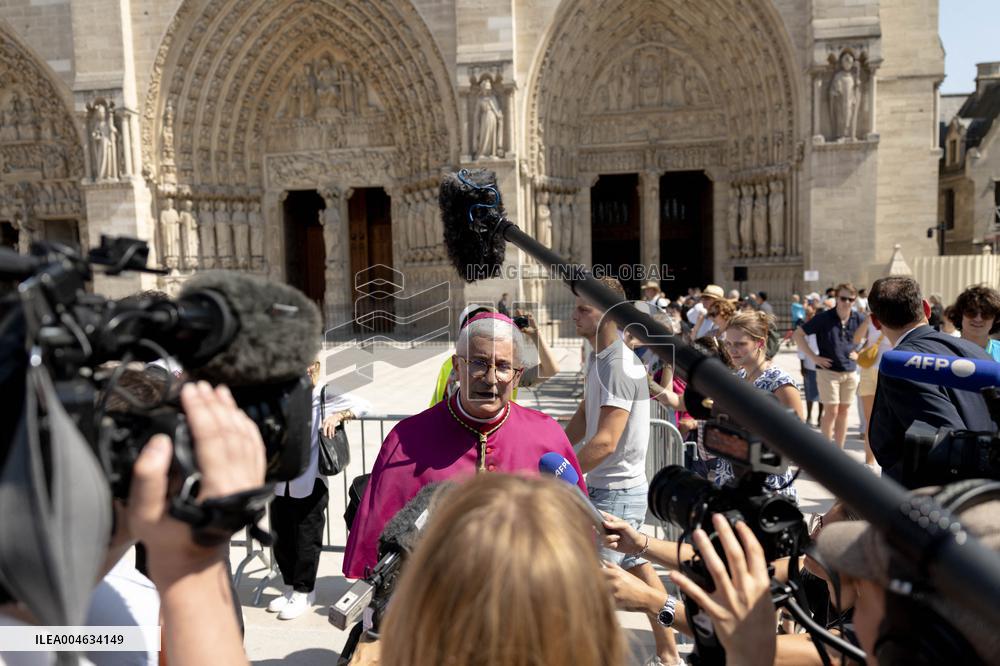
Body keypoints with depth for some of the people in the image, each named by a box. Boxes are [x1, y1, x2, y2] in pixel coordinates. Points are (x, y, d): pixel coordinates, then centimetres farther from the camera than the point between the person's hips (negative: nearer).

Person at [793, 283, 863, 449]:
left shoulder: (858, 319, 1)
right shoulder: (824, 318, -10)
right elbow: (797, 335, -8)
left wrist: (860, 354, 6)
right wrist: (814, 357, -10)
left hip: (850, 372, 4)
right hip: (828, 371, -4)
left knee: (843, 412, 10)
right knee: (831, 411, -4)